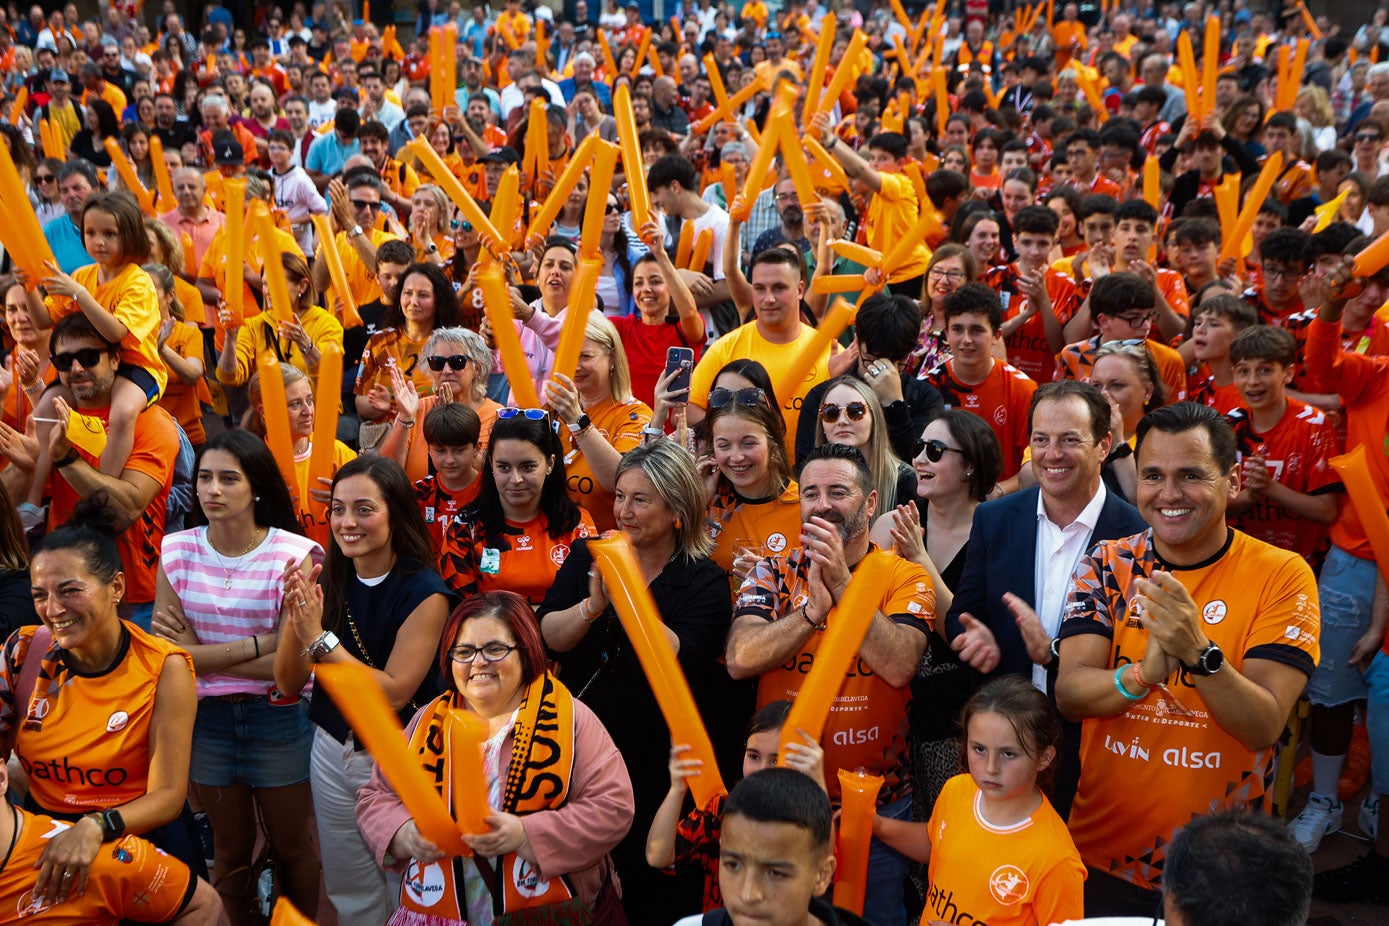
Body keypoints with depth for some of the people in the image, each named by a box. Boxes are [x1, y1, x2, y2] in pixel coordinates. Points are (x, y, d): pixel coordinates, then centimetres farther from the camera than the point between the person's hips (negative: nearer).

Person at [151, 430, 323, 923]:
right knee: (231, 848, 20)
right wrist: (258, 645, -18)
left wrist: (200, 652, -14)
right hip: (206, 717, 3)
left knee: (291, 845, 15)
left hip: (278, 718, -2)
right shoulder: (177, 550, -4)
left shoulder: (294, 554, -14)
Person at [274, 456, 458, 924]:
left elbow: (393, 695, -23)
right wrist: (294, 616, -21)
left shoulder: (424, 592, -18)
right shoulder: (325, 580, -4)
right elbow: (288, 683, -3)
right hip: (332, 753, 4)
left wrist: (319, 637, -26)